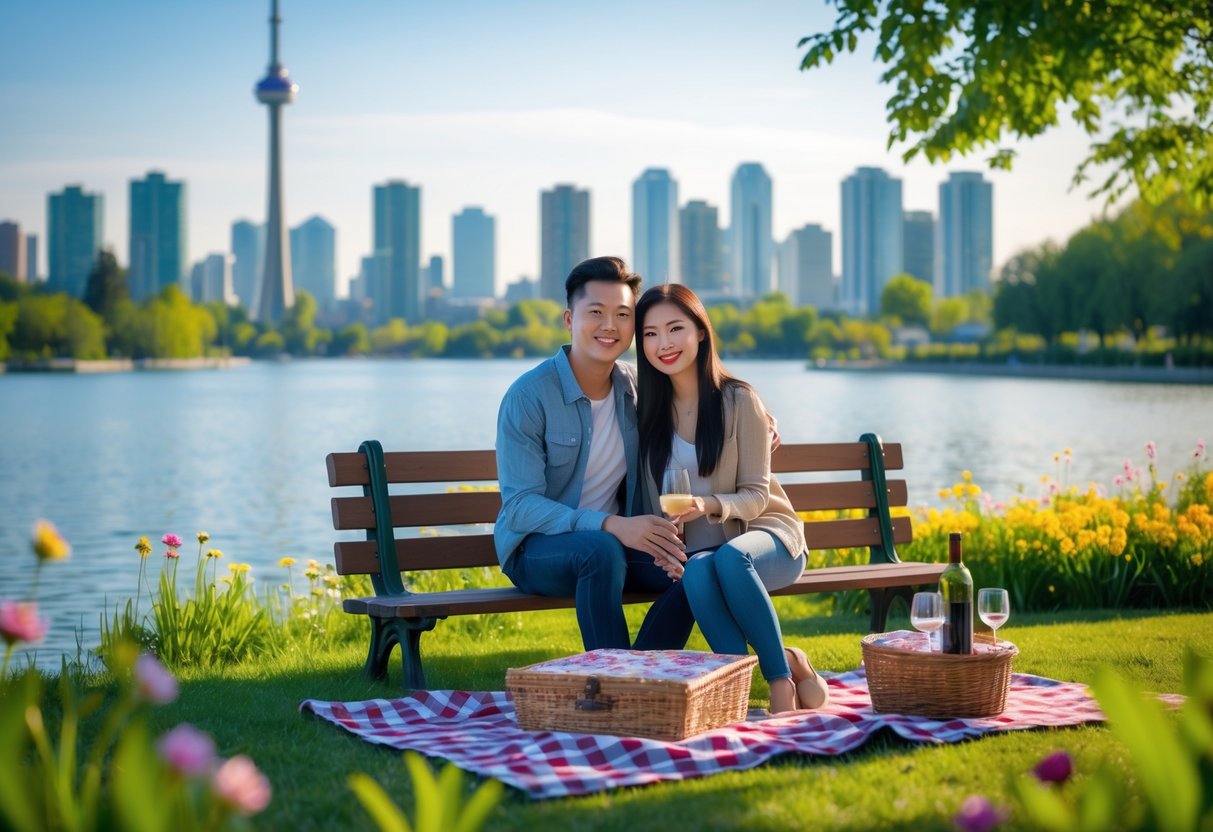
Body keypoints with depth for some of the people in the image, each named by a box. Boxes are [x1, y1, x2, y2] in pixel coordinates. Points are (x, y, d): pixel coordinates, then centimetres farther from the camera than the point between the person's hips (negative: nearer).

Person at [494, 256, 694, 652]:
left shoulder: (637, 388, 3)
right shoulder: (528, 396, -14)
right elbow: (519, 506, -21)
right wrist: (611, 525, -34)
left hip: (615, 540, 5)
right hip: (535, 547, -5)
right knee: (600, 548, -36)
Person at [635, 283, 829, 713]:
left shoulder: (739, 400, -8)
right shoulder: (648, 406, 3)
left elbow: (756, 496, -8)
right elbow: (653, 499, 8)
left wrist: (709, 506, -29)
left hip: (766, 535, -2)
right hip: (695, 548, 2)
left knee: (731, 558, -37)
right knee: (697, 572, -35)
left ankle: (784, 675, -21)